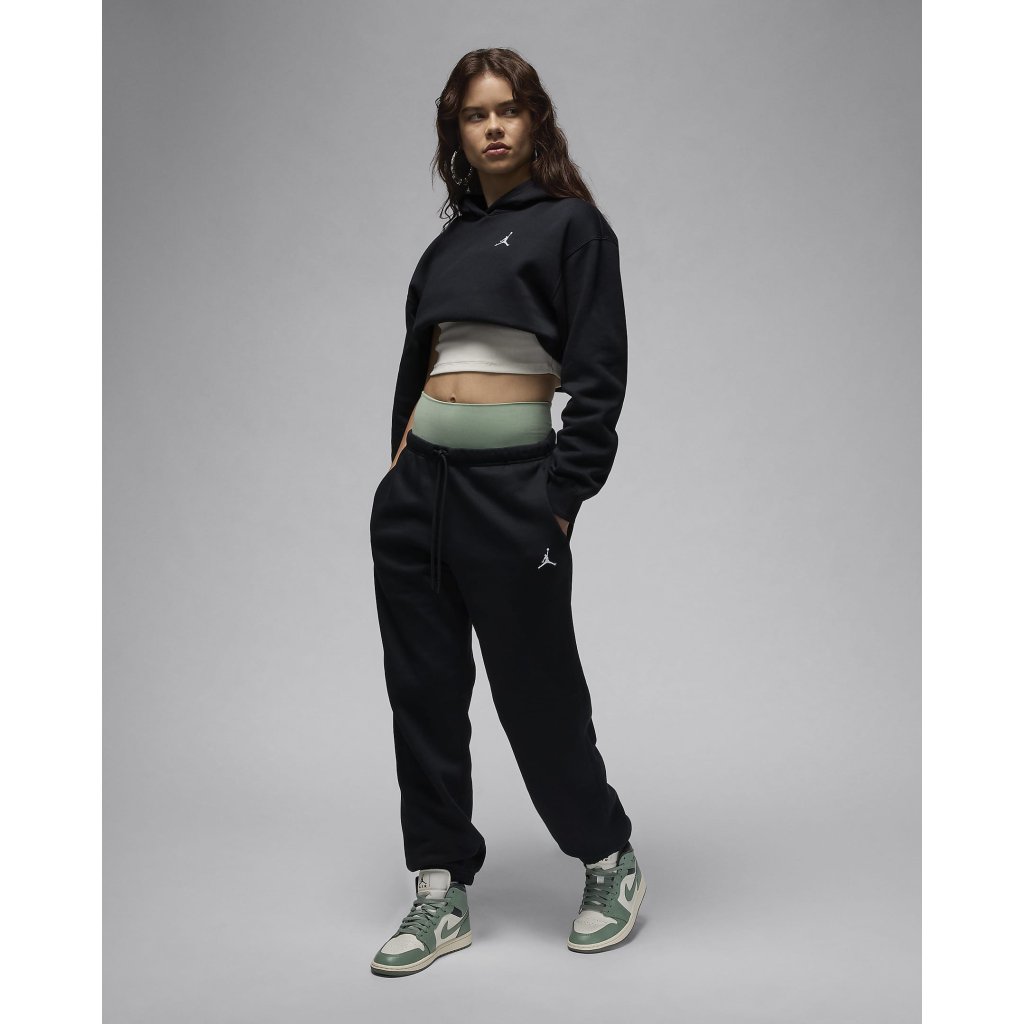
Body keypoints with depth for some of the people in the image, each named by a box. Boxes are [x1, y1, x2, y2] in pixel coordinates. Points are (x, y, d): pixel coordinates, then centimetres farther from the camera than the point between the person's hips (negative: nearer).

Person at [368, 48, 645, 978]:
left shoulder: (573, 225, -1)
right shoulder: (448, 245, 17)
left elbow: (599, 374, -7)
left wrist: (564, 495, -13)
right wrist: (402, 464, 14)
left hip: (511, 479, -6)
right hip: (419, 478, 6)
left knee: (535, 688, 3)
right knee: (423, 687, 7)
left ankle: (611, 864, 26)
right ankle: (442, 894, 19)